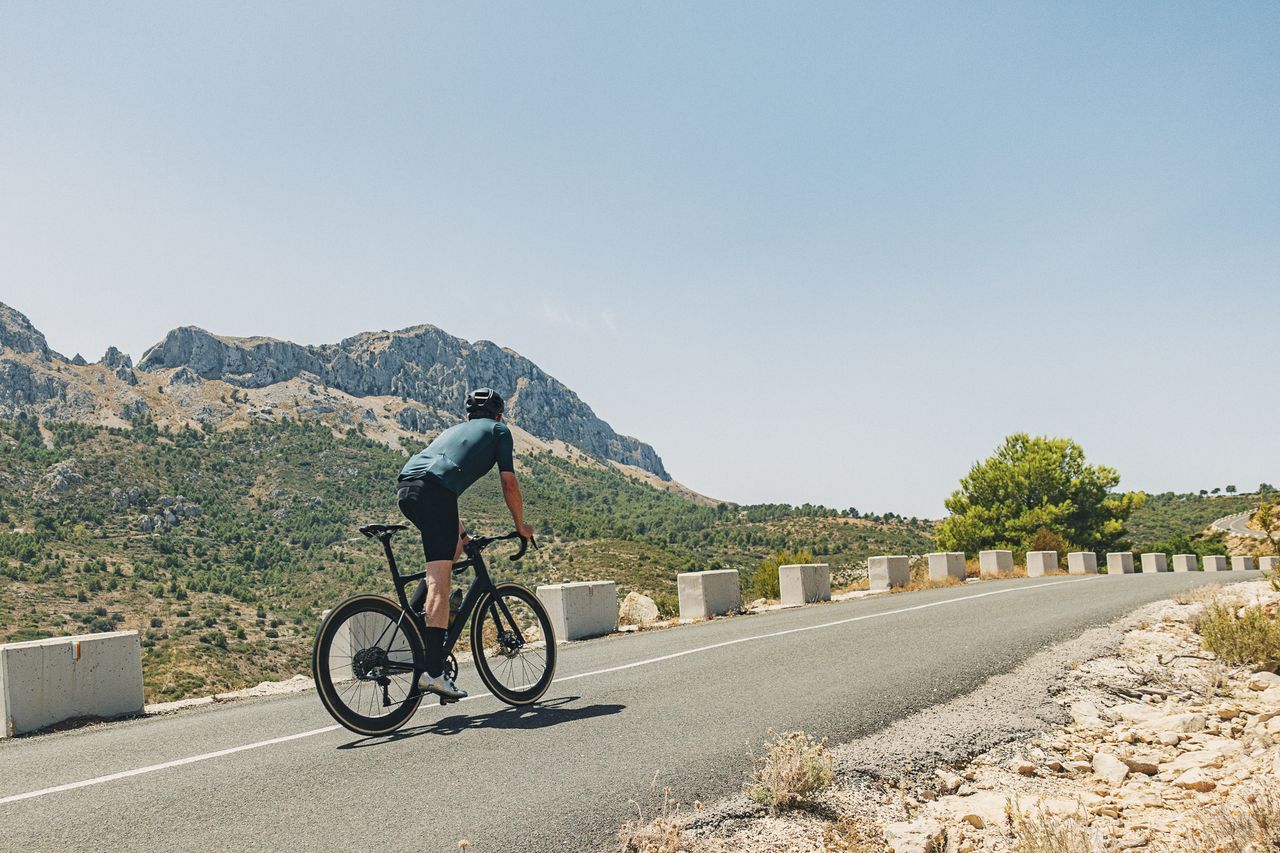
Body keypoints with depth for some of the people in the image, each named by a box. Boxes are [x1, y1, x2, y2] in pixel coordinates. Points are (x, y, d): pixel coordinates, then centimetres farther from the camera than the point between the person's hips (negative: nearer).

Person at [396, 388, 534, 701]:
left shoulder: (454, 429, 38)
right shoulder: (499, 430, 22)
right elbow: (509, 483, 17)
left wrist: (460, 532, 50)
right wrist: (521, 526, 30)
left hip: (405, 487, 7)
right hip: (434, 490, -7)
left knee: (455, 547, 27)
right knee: (440, 580, -11)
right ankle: (433, 672, -18)